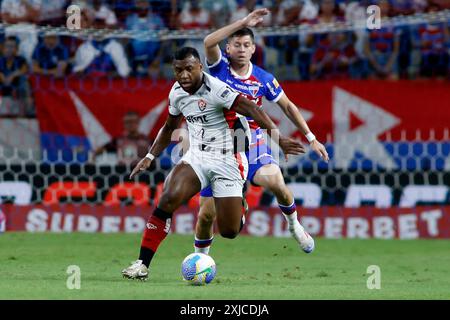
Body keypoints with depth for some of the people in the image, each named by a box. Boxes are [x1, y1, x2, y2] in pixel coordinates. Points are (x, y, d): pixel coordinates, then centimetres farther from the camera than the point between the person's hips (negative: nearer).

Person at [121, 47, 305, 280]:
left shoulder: (216, 89, -21)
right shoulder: (177, 93, 2)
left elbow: (252, 110, -30)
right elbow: (169, 128, 21)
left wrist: (278, 137, -41)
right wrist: (149, 157, 17)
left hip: (227, 161, -5)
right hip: (196, 157, 5)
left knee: (229, 232, -5)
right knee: (169, 198, -24)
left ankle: (238, 204, 34)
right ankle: (142, 264, -21)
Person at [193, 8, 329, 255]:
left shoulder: (263, 79, -1)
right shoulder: (219, 69, -6)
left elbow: (287, 106, 10)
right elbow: (209, 42, -26)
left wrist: (311, 137, 7)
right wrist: (243, 23, -30)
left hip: (252, 145, 0)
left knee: (275, 181, -29)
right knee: (206, 213, -3)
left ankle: (294, 225, 0)